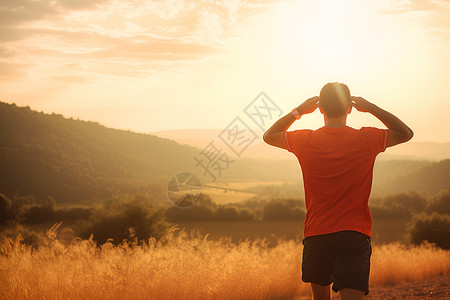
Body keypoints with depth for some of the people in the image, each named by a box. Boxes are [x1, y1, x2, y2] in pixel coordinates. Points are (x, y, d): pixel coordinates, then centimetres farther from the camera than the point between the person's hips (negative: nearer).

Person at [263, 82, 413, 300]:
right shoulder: (366, 140, -4)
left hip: (316, 236, 2)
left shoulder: (306, 141, -2)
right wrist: (371, 108, 11)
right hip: (355, 235, -1)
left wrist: (298, 111, 15)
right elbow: (406, 133, 15)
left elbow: (269, 136, 18)